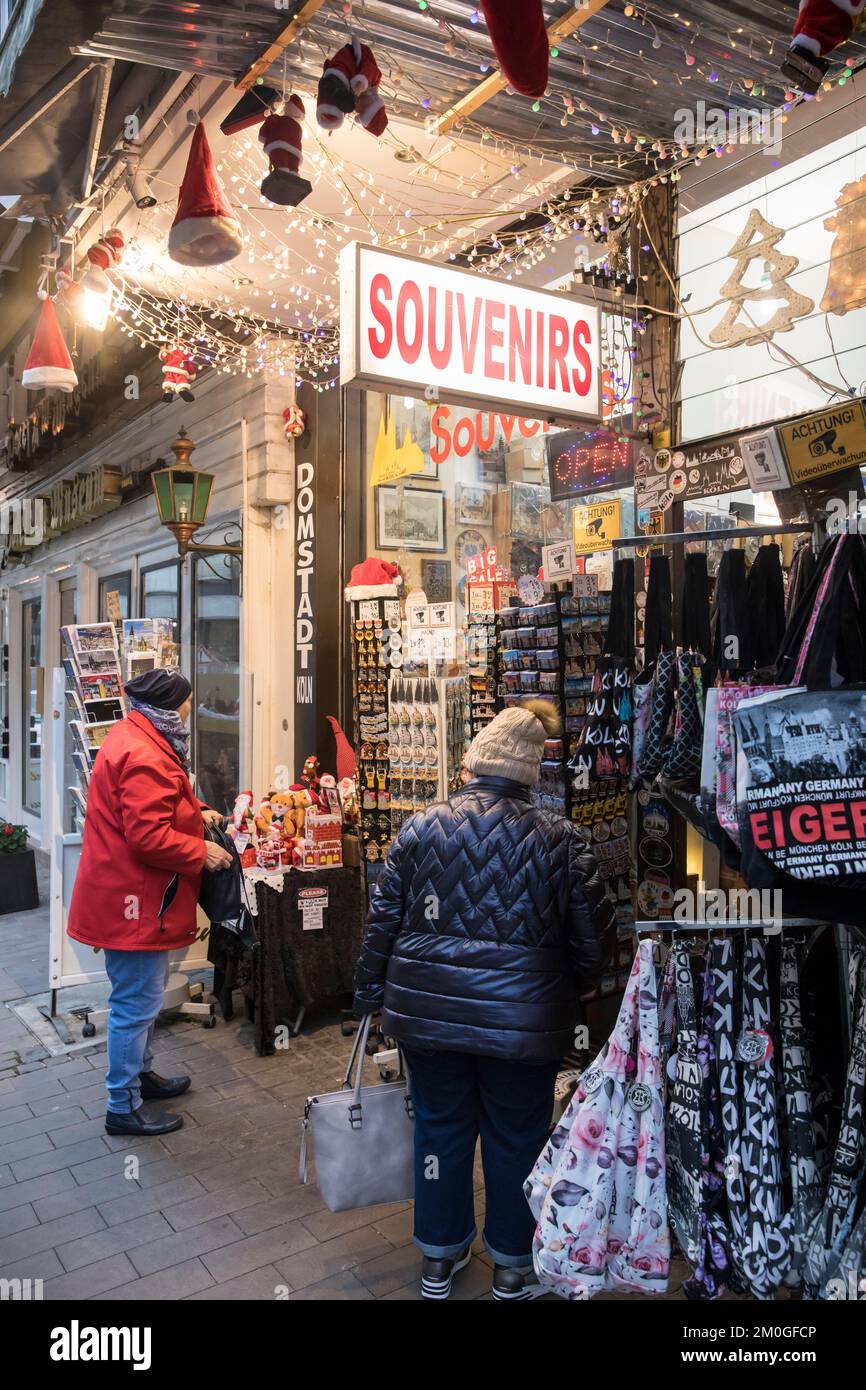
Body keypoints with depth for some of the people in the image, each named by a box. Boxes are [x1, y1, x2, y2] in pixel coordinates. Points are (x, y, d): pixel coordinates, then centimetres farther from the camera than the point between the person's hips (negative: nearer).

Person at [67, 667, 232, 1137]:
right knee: (137, 1003, 2)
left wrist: (196, 812, 10)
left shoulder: (134, 737, 10)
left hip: (129, 895, 11)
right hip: (135, 902, -11)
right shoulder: (145, 756, -25)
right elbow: (149, 838, -28)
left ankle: (139, 1072, 41)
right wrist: (202, 852, -16)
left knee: (142, 994, 25)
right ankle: (124, 1107, 16)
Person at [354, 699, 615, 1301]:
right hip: (522, 1019, -2)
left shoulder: (422, 827, -6)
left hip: (429, 1011, 2)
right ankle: (513, 1267, 35)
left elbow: (384, 919, 0)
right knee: (517, 1138, 16)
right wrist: (570, 989, 14)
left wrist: (371, 992, 13)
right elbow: (594, 935, -5)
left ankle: (439, 1257, 36)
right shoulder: (557, 838, -11)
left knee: (440, 1127, 19)